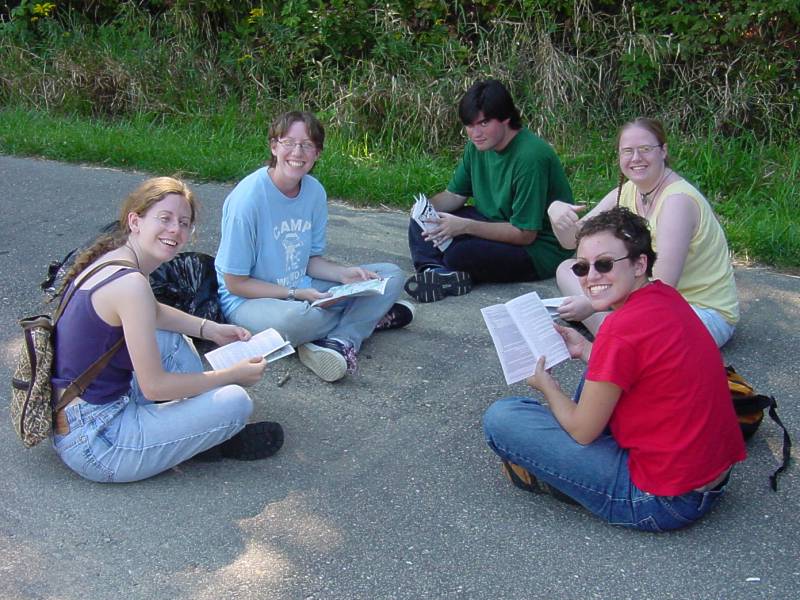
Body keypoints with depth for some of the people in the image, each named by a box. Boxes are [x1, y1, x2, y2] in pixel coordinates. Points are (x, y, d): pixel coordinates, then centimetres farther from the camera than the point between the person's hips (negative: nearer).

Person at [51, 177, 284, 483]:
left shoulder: (109, 258, 5)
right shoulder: (130, 283, -23)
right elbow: (155, 386, -21)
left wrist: (211, 329, 16)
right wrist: (234, 374, -9)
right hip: (94, 445, -10)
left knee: (171, 338, 23)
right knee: (236, 402, -16)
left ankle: (203, 426, 18)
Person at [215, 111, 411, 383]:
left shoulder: (315, 191, -2)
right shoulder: (249, 197, -22)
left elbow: (311, 259, 9)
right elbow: (235, 283, -17)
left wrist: (345, 274, -12)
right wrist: (296, 295, -23)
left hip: (302, 291, 7)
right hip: (249, 299, -7)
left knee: (391, 276, -1)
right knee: (295, 318, -42)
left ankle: (341, 340, -22)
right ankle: (371, 317, -8)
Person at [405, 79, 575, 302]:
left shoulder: (530, 157, -26)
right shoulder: (478, 145, 1)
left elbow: (525, 234, -25)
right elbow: (455, 194, 10)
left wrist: (466, 226, -30)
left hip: (540, 249, -9)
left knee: (459, 255, -34)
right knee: (422, 223, -3)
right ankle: (433, 270, -25)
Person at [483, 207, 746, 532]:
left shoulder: (622, 330, -23)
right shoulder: (666, 296, 2)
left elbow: (582, 431, -11)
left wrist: (546, 385, 7)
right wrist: (586, 349, 15)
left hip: (664, 502, -9)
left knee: (499, 418, -11)